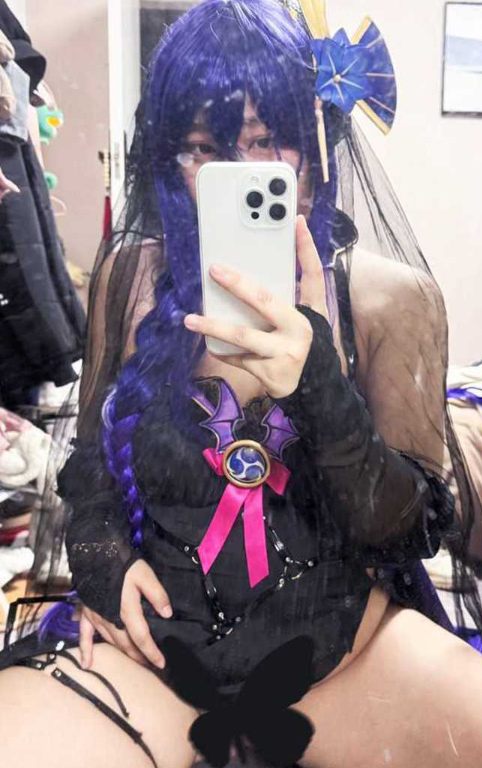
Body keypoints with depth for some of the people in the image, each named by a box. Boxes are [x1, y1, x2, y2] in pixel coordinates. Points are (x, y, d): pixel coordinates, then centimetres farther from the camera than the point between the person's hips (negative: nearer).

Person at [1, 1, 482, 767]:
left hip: (341, 632, 0)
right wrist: (101, 554, -8)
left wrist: (318, 378, -25)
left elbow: (406, 525, -9)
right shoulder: (130, 275, -1)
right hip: (154, 632, 1)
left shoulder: (392, 297, -6)